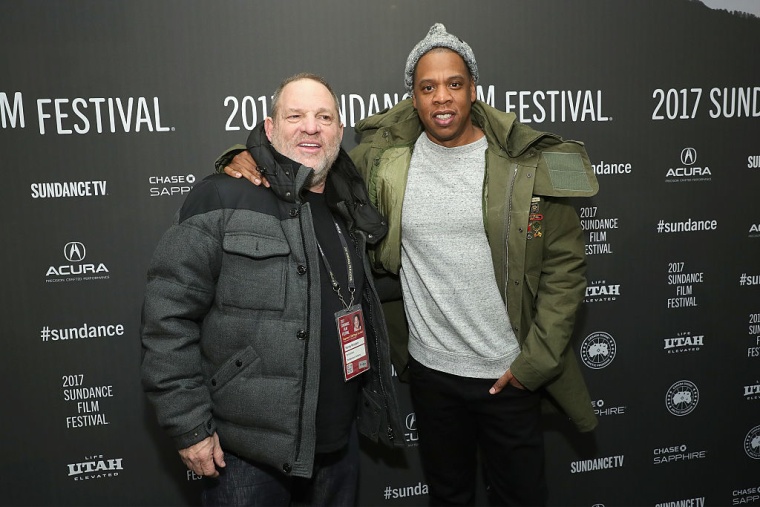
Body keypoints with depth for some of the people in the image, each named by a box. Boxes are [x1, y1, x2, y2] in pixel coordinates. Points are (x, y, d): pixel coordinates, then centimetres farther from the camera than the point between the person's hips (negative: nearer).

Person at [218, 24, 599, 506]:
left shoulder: (530, 164, -9)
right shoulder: (383, 160, -5)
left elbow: (565, 266, -6)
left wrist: (536, 360, -10)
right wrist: (248, 159, -15)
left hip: (511, 374, -1)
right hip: (430, 370, 2)